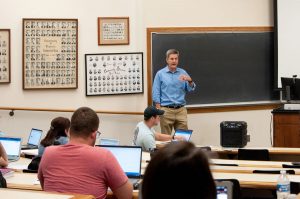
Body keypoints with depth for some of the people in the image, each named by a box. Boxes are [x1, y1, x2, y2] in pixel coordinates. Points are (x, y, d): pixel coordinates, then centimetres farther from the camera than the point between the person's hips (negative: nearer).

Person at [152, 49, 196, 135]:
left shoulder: (183, 73, 9)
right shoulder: (160, 74, 2)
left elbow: (191, 89, 4)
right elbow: (156, 93, 0)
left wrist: (190, 81, -18)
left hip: (181, 110, 3)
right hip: (166, 110, -2)